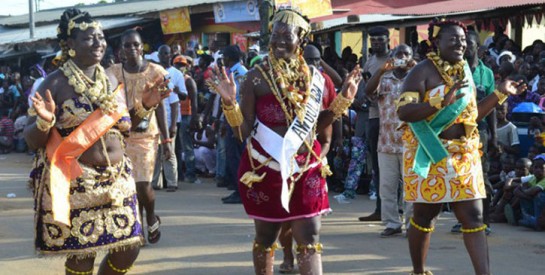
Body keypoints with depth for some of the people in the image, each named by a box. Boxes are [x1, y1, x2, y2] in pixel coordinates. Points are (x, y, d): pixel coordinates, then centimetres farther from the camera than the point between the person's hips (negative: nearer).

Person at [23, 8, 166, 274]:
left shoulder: (111, 80, 9)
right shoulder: (54, 84, -9)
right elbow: (31, 140, -8)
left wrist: (145, 106, 5)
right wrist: (45, 122, -28)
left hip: (117, 181, 6)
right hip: (75, 184, -6)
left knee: (129, 248, 7)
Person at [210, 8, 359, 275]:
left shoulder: (314, 77, 3)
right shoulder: (256, 77, -8)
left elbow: (319, 126, 11)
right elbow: (242, 132, -9)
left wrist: (344, 99, 4)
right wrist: (230, 103, -23)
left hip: (306, 169, 3)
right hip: (266, 169, -2)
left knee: (310, 239, -1)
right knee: (265, 238, 9)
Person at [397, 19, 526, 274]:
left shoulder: (465, 72, 12)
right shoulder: (422, 72, -10)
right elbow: (403, 112, -20)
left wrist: (500, 93, 9)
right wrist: (442, 101, -31)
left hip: (464, 156, 6)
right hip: (430, 155, -6)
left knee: (474, 217, -1)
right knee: (424, 215, 6)